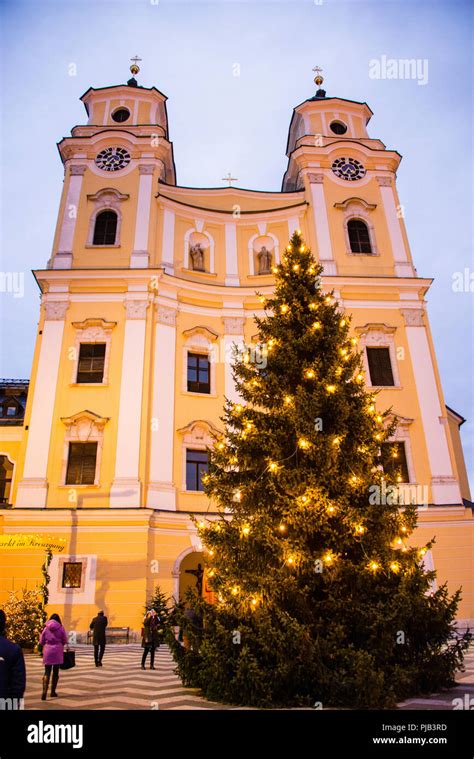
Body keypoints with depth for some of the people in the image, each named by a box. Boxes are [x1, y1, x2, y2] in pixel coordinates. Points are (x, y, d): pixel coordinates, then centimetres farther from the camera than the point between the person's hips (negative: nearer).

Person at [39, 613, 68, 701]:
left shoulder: (46, 628, -1)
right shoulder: (61, 628, -4)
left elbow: (41, 642, 2)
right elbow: (65, 641, 1)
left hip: (47, 652, 0)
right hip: (58, 652, 0)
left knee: (47, 672, 3)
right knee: (56, 672, 13)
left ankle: (44, 691, -15)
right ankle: (53, 691, 18)